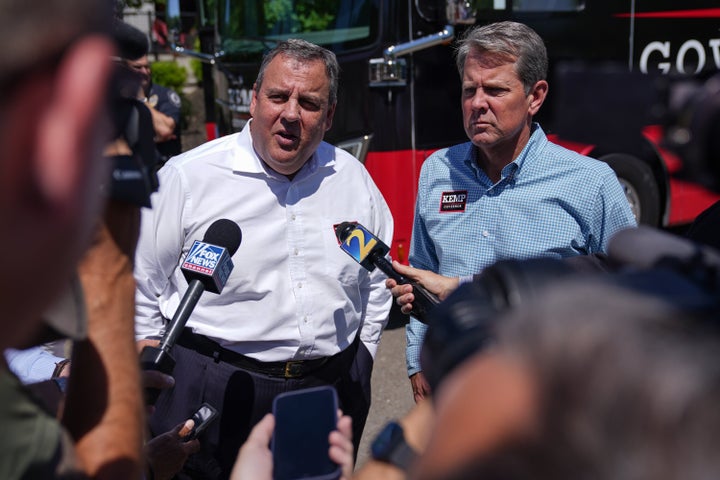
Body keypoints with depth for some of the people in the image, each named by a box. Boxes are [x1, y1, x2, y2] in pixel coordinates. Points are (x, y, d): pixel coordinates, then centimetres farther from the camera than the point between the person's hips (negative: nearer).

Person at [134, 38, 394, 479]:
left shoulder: (353, 178, 5)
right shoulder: (187, 176, -7)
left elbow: (377, 283, 18)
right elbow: (139, 291, -1)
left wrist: (358, 367, 15)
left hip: (332, 391, 4)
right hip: (213, 396, -3)